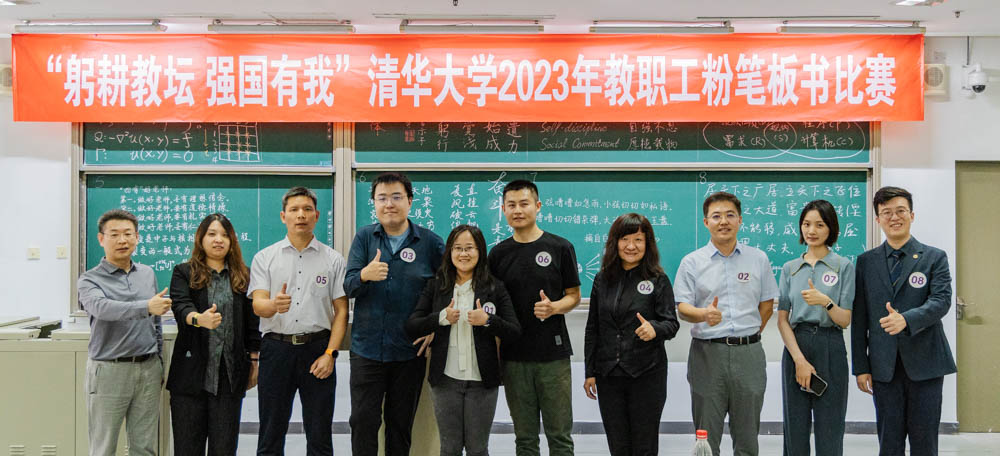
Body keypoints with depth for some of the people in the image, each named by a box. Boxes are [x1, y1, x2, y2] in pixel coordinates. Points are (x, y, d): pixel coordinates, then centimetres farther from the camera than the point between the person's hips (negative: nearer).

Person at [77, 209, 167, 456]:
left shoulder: (147, 274, 12)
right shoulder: (89, 280, -3)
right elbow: (103, 308, -25)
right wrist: (146, 307, -38)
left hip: (148, 370, 4)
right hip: (109, 371, -4)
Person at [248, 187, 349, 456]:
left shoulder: (333, 259, 7)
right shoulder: (265, 258, 7)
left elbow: (341, 310, 5)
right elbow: (257, 305, -4)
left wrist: (330, 353, -7)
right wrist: (274, 305, -28)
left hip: (317, 349, 0)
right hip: (276, 347, 0)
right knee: (271, 434, 6)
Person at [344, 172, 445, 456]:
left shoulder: (430, 242, -1)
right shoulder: (364, 237, 2)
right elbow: (347, 287, -7)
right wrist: (364, 275, -29)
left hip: (409, 350, 0)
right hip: (367, 348, 0)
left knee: (401, 423, 11)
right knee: (363, 420, -1)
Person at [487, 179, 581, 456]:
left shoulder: (560, 248, 0)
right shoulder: (499, 253, 7)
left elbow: (574, 296, 5)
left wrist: (554, 307, -18)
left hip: (554, 353, -2)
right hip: (514, 357, 2)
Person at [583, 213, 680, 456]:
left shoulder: (658, 280, -2)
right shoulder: (603, 279, 7)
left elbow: (672, 323, -4)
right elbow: (592, 329, 11)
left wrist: (654, 329, -27)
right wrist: (590, 372, 8)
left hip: (647, 374, -3)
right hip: (608, 375, 3)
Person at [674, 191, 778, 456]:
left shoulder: (758, 259, 9)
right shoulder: (692, 262, 4)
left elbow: (767, 304, 14)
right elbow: (682, 307, -3)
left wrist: (748, 336, 7)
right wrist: (704, 314, -23)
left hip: (748, 354, 2)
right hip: (707, 352, -1)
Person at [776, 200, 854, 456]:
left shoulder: (844, 267, 1)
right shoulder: (790, 269, 9)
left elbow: (845, 320, -2)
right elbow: (782, 320, 4)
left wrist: (825, 301, -22)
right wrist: (799, 360, -7)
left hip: (830, 349, -3)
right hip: (795, 347, 3)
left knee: (829, 430, 1)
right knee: (795, 429, 6)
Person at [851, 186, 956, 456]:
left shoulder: (935, 258, 4)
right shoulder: (866, 262, 8)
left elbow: (941, 301, -11)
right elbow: (859, 318, 6)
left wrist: (906, 320, -29)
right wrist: (860, 367, 1)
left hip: (924, 364, -1)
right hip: (884, 367, 1)